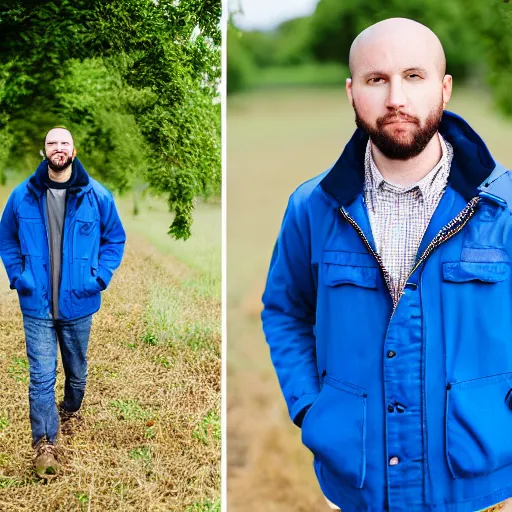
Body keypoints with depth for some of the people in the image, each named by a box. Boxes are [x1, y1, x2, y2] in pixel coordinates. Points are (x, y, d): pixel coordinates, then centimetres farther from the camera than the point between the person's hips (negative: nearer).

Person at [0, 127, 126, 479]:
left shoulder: (97, 195, -6)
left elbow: (115, 238, 6)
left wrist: (100, 276, -4)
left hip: (78, 302, 1)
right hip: (37, 304, -1)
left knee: (77, 369, 19)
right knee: (42, 376, -4)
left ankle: (71, 412, 47)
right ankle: (44, 443, 3)